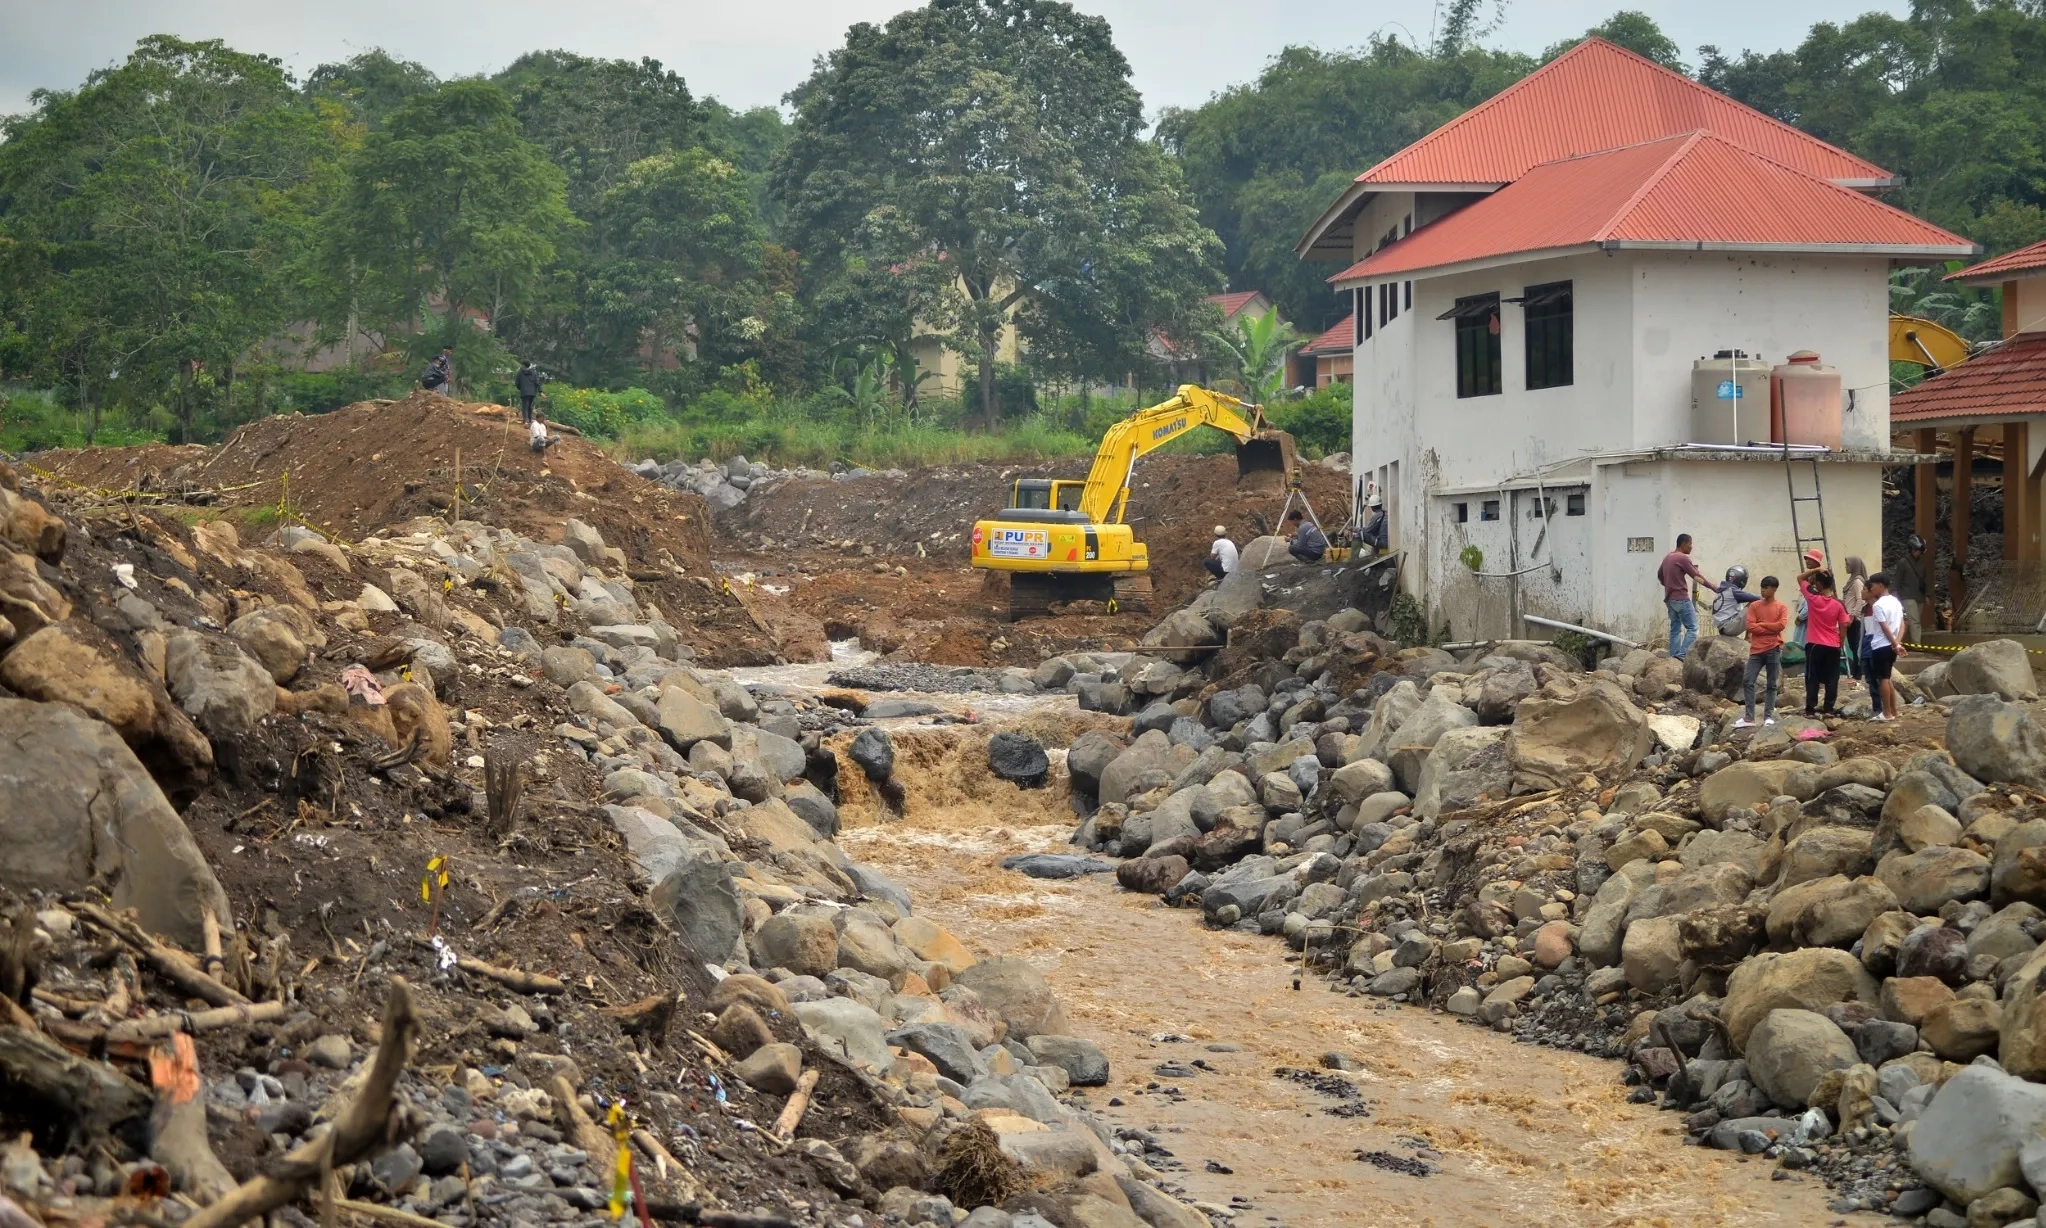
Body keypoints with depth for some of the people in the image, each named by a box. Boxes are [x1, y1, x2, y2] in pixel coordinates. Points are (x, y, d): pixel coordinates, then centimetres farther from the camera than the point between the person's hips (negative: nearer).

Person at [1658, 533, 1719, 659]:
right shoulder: (1683, 558, -13)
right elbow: (1697, 577, -13)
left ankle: (1674, 657, 5)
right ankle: (1682, 654, -18)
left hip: (1669, 599, 9)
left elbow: (1659, 575, 25)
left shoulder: (1668, 557, 13)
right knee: (1692, 628, -7)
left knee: (1675, 629, 9)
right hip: (1681, 599, -9)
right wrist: (1714, 587, -10)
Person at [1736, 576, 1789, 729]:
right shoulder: (1754, 606, 8)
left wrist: (1761, 624, -7)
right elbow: (1750, 626, -3)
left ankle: (1768, 716, 6)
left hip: (1773, 649, -2)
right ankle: (1749, 717, -4)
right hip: (1756, 649, 2)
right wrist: (1771, 629, -8)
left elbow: (1781, 625, -12)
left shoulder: (1782, 607, 3)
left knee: (1772, 684, 2)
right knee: (1748, 682, -7)